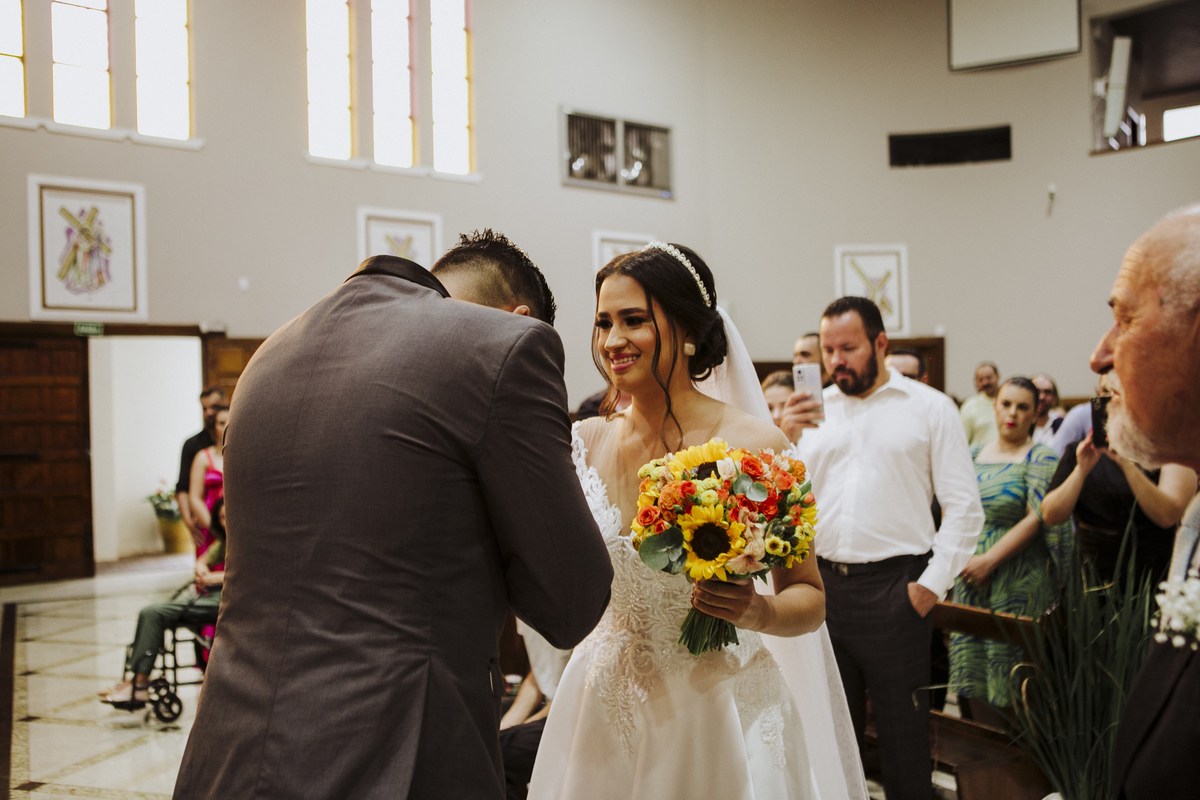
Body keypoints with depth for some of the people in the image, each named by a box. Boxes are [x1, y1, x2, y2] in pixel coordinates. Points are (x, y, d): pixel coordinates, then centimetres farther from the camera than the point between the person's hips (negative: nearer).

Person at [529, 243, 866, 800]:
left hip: (719, 709, -3)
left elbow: (809, 596, -4)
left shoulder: (753, 445, -12)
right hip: (605, 708, 3)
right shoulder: (584, 443, -2)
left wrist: (759, 612, -25)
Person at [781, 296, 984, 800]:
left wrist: (933, 583, -9)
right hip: (822, 583, 3)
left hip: (894, 588, -3)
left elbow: (964, 509, -2)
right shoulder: (812, 409, 10)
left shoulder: (930, 408, 2)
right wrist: (785, 440, -8)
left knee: (901, 730, 4)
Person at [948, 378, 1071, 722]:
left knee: (1006, 678, -3)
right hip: (970, 578, 5)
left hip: (1018, 582, -5)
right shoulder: (973, 456, 13)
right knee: (971, 677, 5)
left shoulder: (1041, 459, -4)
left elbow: (1037, 519, -12)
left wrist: (990, 559, -16)